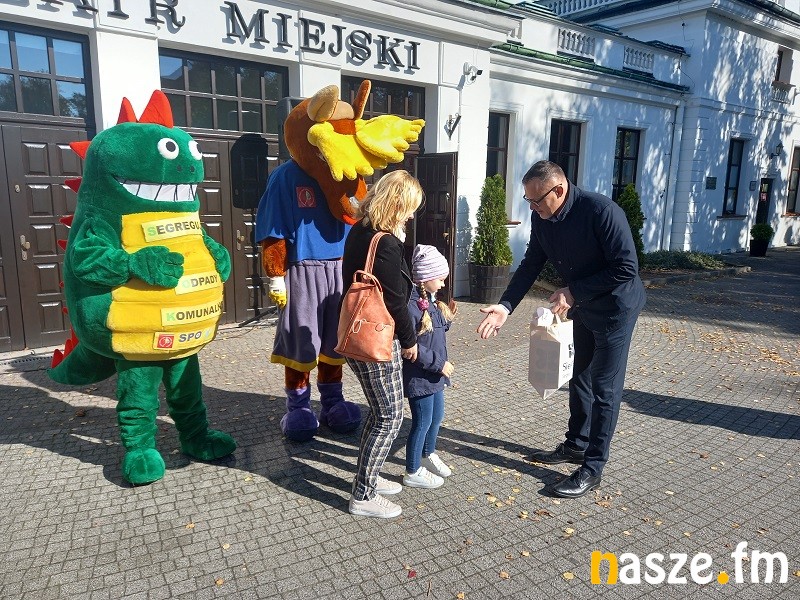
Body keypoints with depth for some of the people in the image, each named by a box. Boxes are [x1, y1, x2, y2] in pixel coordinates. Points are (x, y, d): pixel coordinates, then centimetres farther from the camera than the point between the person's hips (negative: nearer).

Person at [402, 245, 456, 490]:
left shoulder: (430, 300, 8)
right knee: (423, 421, 3)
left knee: (437, 415, 22)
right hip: (419, 375, -10)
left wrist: (446, 317, 0)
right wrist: (439, 362, -22)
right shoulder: (411, 304, -23)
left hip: (434, 373, 10)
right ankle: (412, 472, 20)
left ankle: (428, 455, 46)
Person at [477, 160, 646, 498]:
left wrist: (573, 292, -25)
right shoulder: (541, 217, -9)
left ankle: (592, 469, 10)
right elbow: (531, 264, -2)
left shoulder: (601, 211, -30)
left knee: (604, 388, -1)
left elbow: (627, 269, -27)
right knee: (580, 379, 18)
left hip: (615, 306, -7)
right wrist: (505, 307, -13)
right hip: (582, 306, 7)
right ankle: (576, 445, 35)